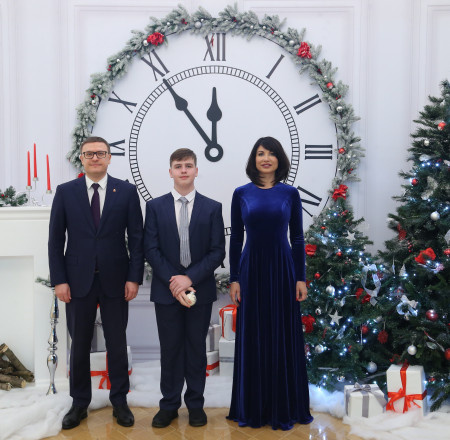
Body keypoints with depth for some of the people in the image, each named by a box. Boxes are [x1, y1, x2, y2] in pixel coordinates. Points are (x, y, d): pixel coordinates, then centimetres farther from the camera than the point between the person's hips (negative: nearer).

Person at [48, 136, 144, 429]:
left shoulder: (127, 191, 0)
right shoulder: (65, 192, 3)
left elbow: (136, 238, 0)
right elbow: (56, 240, 2)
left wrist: (134, 278, -6)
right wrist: (59, 280, -4)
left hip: (115, 281, 0)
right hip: (78, 281, 1)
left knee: (117, 343, 10)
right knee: (79, 345, 11)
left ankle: (120, 401, 26)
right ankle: (80, 403, 28)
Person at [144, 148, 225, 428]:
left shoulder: (212, 208, 2)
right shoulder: (155, 206, 3)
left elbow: (218, 251, -3)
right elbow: (151, 249, -1)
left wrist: (190, 278, -13)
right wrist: (172, 281, -12)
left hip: (200, 289, 0)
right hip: (166, 290, 0)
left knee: (197, 348, 10)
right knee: (170, 349, 8)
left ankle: (196, 404, 23)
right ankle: (169, 405, 22)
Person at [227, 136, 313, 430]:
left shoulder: (290, 193, 4)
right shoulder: (241, 194, 4)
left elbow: (297, 238, 4)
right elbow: (236, 239, 4)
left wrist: (301, 278, -1)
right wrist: (234, 279, -1)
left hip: (282, 269, 0)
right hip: (252, 270, 0)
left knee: (284, 338, 6)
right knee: (253, 339, 7)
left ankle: (284, 407, 21)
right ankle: (253, 407, 22)